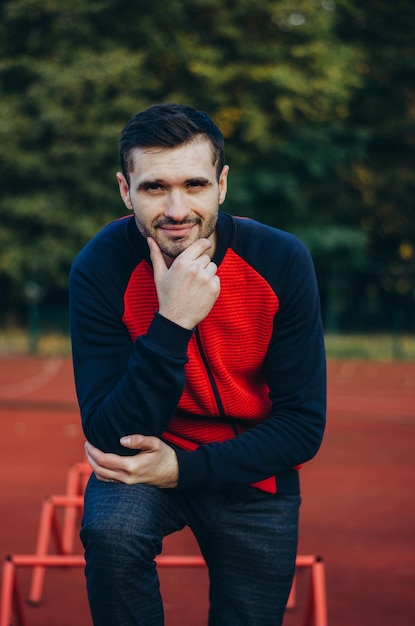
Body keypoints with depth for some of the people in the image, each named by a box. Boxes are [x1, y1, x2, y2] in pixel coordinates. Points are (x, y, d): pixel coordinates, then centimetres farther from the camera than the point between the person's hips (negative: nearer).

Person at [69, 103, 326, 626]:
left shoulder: (281, 260, -19)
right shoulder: (102, 267, -22)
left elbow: (304, 426, -14)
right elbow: (109, 436, -26)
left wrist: (184, 468, -23)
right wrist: (172, 324, -37)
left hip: (252, 472, 2)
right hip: (145, 459, -1)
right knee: (110, 529, -31)